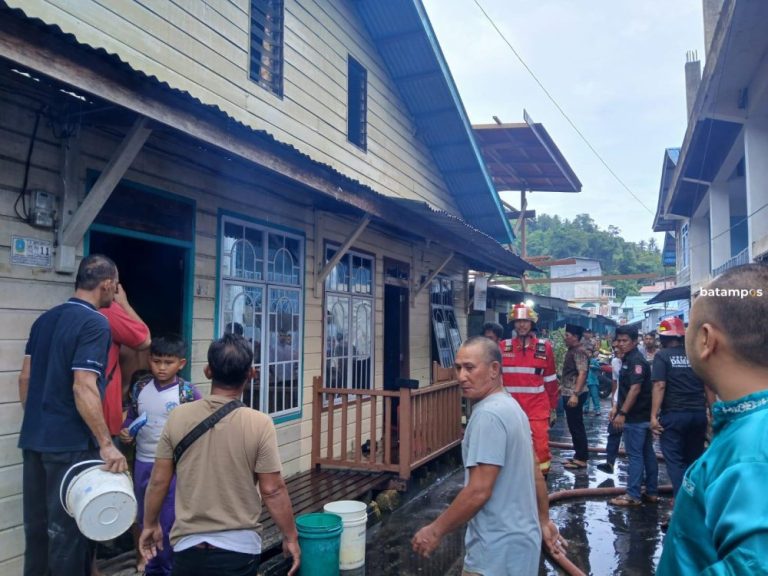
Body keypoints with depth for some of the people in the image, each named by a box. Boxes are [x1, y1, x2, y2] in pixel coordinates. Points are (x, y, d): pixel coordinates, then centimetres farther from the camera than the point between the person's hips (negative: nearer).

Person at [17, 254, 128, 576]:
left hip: (35, 440, 8)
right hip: (71, 443, -8)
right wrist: (107, 444, -24)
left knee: (37, 524, 18)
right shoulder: (95, 323, -16)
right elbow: (83, 388, -24)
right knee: (68, 530, 4)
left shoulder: (44, 319, 9)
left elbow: (25, 377, 13)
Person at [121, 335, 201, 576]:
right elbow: (132, 416, 14)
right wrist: (126, 431, -4)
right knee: (144, 521, 19)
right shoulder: (140, 387, 1)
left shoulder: (187, 392, -12)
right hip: (142, 463, 5)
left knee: (168, 524, 4)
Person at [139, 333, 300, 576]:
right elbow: (272, 491, -12)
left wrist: (150, 525, 15)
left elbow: (158, 481, -1)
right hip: (239, 548, -2)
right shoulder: (259, 424, -16)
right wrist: (291, 537, 1)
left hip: (188, 545, 2)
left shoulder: (178, 417, -8)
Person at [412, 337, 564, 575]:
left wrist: (436, 530, -17)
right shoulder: (511, 407, 8)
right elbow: (536, 475, 14)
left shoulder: (488, 414, -23)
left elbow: (479, 491, -26)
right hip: (518, 538, 9)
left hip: (498, 548, -9)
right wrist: (544, 521, 23)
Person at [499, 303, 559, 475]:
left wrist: (553, 407, 9)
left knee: (541, 447, -3)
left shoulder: (544, 347, 0)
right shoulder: (503, 347, 0)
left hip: (538, 408, -1)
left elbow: (550, 380, 7)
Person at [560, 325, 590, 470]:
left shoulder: (579, 352, -16)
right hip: (569, 393, 10)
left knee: (577, 426, -3)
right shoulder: (571, 351, 13)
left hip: (575, 395, -10)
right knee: (573, 426, 14)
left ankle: (582, 459, 4)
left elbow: (582, 373, -24)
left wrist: (575, 394, -29)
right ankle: (578, 455, 23)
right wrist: (563, 387, 25)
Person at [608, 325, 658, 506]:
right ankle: (651, 492, 21)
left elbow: (635, 389, -24)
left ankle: (633, 495, 2)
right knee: (647, 453, 13)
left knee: (635, 455, -4)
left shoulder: (636, 360, -16)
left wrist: (622, 413, -24)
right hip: (643, 416, 10)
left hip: (636, 417, -10)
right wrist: (616, 407, 17)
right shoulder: (627, 359, 14)